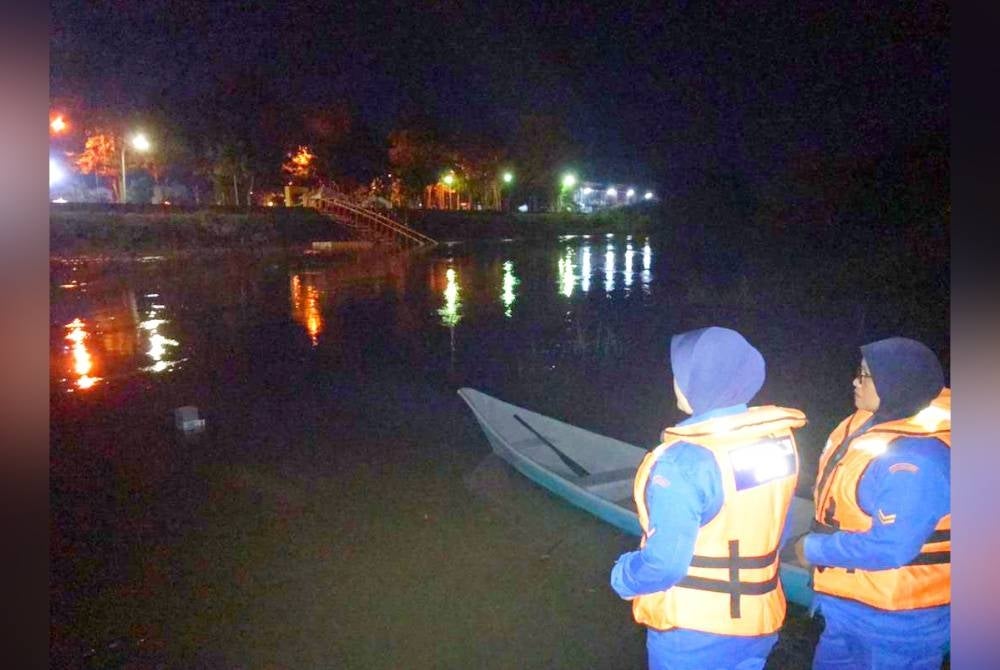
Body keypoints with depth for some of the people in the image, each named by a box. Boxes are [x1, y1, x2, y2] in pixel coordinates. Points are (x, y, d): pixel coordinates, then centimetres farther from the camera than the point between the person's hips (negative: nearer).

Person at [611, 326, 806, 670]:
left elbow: (663, 564, -24)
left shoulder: (682, 462, -29)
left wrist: (621, 577, -4)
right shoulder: (779, 438, -7)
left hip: (693, 633, -6)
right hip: (758, 620, 6)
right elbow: (771, 527, 5)